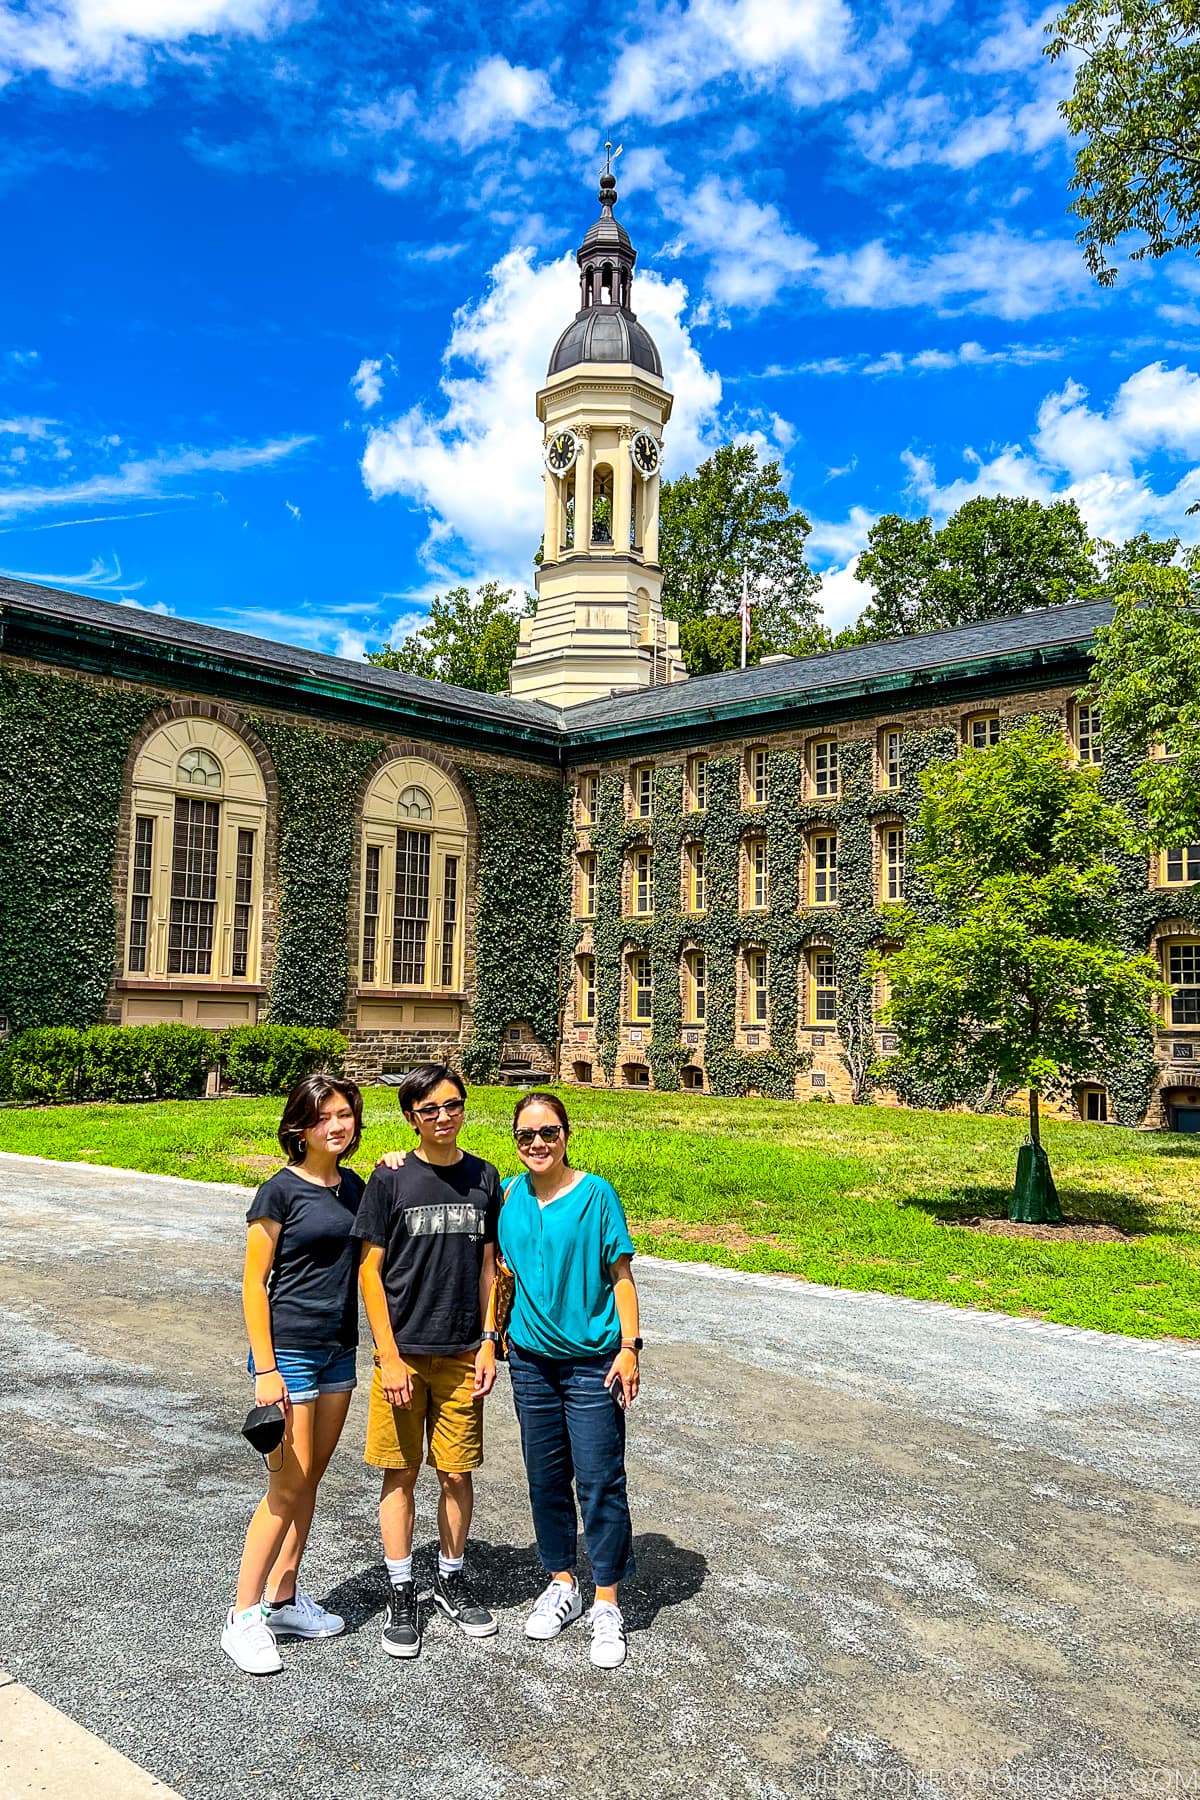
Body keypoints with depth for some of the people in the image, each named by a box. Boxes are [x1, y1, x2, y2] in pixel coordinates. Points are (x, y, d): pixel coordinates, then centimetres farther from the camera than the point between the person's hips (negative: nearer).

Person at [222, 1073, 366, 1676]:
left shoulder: (352, 1186, 6)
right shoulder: (280, 1191, -13)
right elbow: (254, 1284, -11)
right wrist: (265, 1370, -16)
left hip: (338, 1351, 6)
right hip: (288, 1353, -6)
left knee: (309, 1482, 14)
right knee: (287, 1489, -3)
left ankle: (283, 1599, 28)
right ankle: (244, 1617, 11)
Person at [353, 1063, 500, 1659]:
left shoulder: (484, 1179, 2)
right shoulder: (391, 1179, -7)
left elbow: (487, 1268, 7)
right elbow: (370, 1270, -6)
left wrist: (488, 1345, 2)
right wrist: (389, 1357, -10)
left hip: (462, 1354, 2)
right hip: (403, 1352, -2)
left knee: (457, 1473, 10)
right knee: (401, 1474, 7)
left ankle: (452, 1580, 31)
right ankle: (401, 1595, 23)